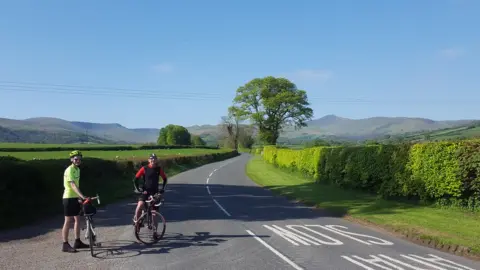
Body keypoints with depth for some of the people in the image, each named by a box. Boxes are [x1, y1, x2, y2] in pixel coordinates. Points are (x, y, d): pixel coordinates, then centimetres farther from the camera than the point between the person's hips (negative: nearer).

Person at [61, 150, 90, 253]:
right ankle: (65, 245, 2)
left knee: (77, 220, 12)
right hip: (69, 198, -9)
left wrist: (79, 198, 16)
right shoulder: (69, 170, -16)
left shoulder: (77, 169, 12)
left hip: (75, 198, 9)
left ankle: (77, 242, 20)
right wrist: (82, 196, -37)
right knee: (68, 221, -4)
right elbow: (73, 185, -28)